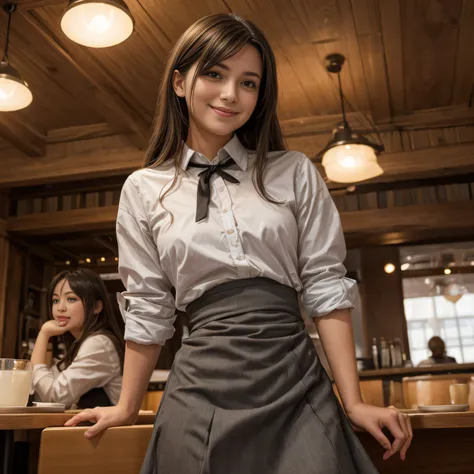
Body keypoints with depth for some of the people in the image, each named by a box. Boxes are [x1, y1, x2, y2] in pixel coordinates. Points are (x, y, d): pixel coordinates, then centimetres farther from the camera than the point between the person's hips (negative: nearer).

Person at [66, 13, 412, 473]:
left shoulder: (295, 173, 4)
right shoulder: (143, 189, 5)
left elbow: (325, 288, 2)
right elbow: (147, 309, 10)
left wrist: (353, 402, -2)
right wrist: (126, 408, 15)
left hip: (297, 386, 0)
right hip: (203, 390, 0)